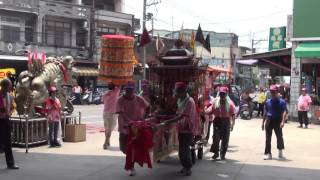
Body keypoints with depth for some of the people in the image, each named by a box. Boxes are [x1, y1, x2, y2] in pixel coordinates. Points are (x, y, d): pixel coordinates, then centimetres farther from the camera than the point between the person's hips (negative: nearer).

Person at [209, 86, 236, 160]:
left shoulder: (230, 103, -4)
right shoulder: (215, 101, 4)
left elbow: (233, 114, -6)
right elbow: (212, 111, 8)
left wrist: (232, 123, -13)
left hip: (226, 121, -1)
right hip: (217, 121, 1)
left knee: (225, 139, 5)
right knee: (216, 137, -6)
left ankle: (222, 154, 18)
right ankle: (216, 152, 9)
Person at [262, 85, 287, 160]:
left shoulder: (282, 102, -2)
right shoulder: (268, 102, 12)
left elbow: (284, 112, -11)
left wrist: (282, 121, -24)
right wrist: (263, 122, 15)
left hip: (277, 120, -4)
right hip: (269, 120, 4)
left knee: (279, 136, 3)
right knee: (268, 138, 1)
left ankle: (280, 151, 26)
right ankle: (268, 154, 5)